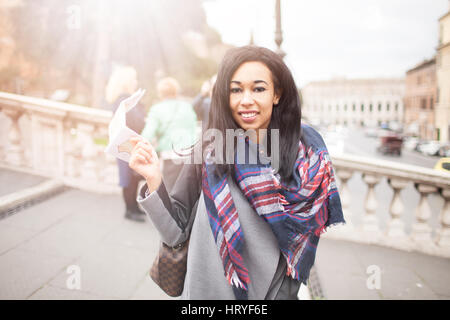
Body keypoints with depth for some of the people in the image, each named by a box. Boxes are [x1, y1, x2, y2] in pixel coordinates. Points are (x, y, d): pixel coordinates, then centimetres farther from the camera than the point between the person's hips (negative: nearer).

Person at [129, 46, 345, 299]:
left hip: (275, 292, 0)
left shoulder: (306, 153, -11)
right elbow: (176, 234, -9)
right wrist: (154, 180, -22)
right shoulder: (208, 153, -13)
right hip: (207, 291, 0)